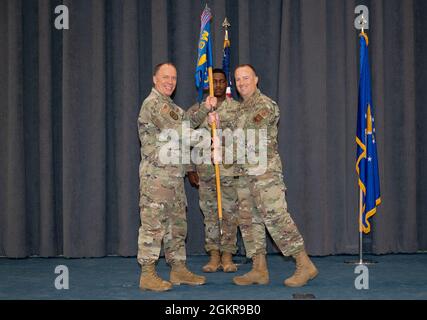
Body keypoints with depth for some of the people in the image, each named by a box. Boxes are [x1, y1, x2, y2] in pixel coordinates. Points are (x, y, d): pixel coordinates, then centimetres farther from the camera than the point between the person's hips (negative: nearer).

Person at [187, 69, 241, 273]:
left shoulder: (237, 109, 3)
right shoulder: (197, 110, 7)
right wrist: (190, 170, 3)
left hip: (230, 167, -1)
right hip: (205, 169, 2)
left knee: (229, 212, -1)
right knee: (210, 212, 5)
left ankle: (227, 256, 7)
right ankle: (214, 256, 13)